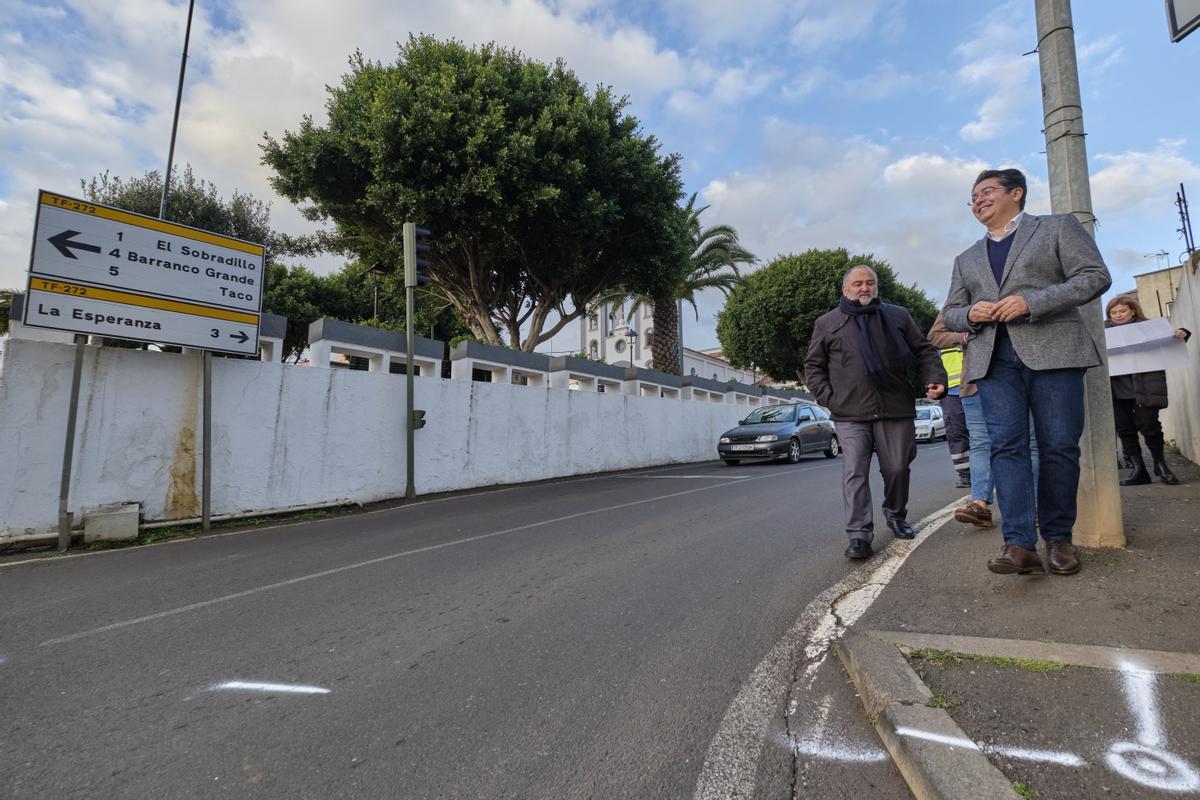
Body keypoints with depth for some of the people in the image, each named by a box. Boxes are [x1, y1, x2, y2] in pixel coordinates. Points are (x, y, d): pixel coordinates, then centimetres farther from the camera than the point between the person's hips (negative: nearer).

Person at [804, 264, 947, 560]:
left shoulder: (898, 316, 16)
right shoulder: (827, 324, 10)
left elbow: (924, 351, 17)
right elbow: (813, 366, 11)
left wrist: (935, 378, 0)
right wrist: (828, 397, -1)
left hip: (896, 411, 2)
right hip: (851, 415, -2)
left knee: (897, 469, 8)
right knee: (854, 473, -7)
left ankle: (896, 516, 33)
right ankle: (859, 534, -2)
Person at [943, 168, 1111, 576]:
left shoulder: (1058, 227, 14)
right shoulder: (966, 259, 24)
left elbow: (1095, 276, 2)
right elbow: (949, 312, 21)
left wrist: (1032, 302, -13)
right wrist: (971, 314, -3)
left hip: (1053, 351, -2)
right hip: (994, 359, 3)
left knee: (1059, 447, -2)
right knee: (1006, 446, -10)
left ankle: (1058, 538, 10)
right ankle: (1019, 543, -13)